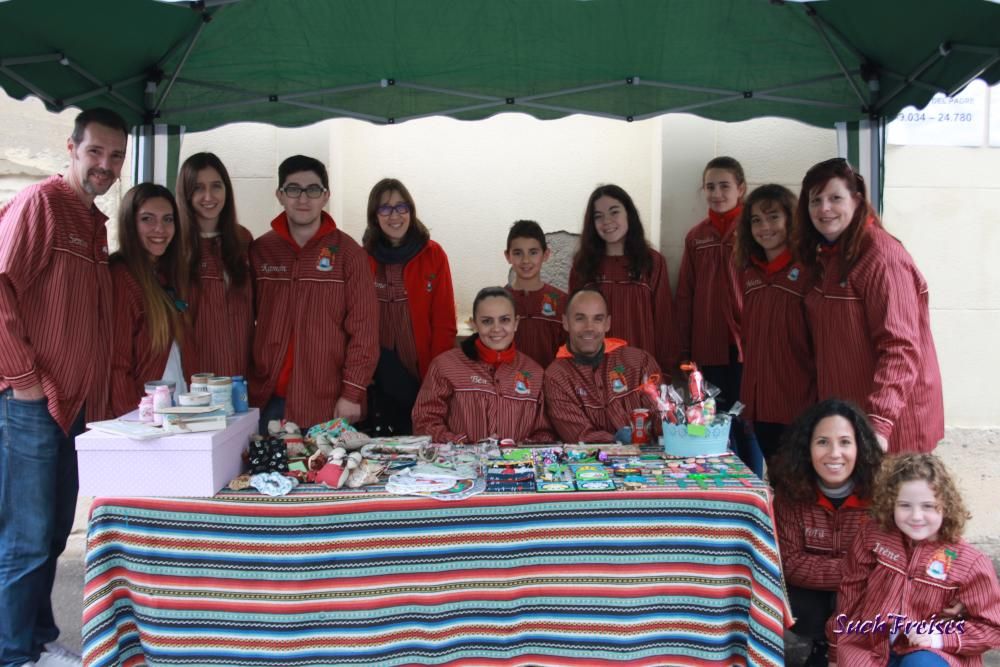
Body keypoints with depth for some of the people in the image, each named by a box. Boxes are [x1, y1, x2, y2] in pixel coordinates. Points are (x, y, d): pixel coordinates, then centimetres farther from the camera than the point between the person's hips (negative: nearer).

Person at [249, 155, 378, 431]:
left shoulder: (347, 252, -1)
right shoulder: (259, 250, 7)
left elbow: (363, 329, -4)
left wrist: (352, 393, -9)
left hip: (328, 404, -2)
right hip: (267, 399, 3)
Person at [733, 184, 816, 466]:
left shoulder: (807, 269, -7)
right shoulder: (748, 272, 12)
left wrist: (819, 399, -12)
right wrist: (745, 400, 15)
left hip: (799, 403, -6)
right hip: (759, 403, 6)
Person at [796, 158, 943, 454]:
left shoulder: (881, 255, -17)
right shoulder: (827, 255, 9)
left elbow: (901, 348, -23)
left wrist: (879, 421, -31)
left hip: (890, 421, -7)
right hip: (842, 414, 8)